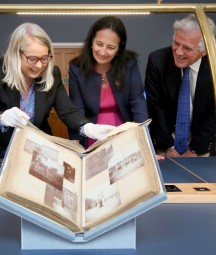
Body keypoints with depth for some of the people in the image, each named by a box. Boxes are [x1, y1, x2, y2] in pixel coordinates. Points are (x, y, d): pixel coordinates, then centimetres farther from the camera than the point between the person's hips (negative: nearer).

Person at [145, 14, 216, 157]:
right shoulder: (157, 60, -18)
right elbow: (155, 107, -11)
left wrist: (195, 149, -10)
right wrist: (168, 146, -10)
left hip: (199, 137, 1)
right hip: (166, 134, 0)